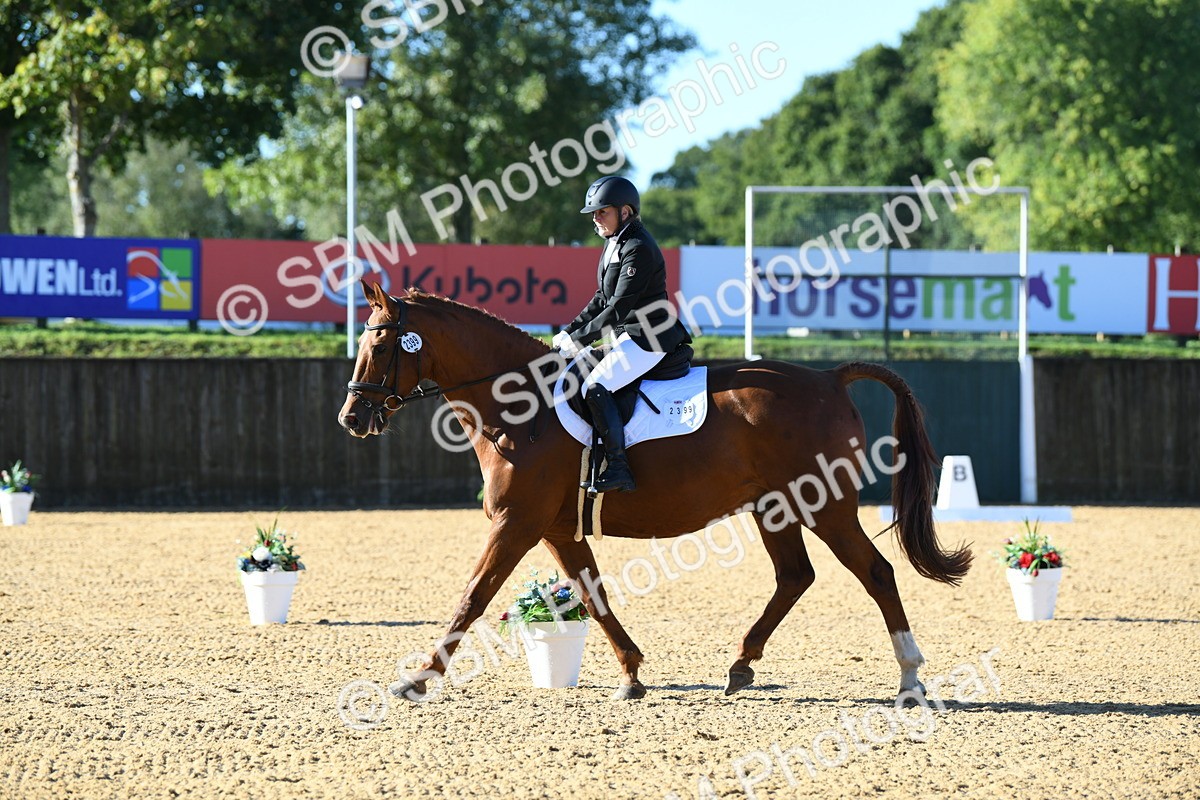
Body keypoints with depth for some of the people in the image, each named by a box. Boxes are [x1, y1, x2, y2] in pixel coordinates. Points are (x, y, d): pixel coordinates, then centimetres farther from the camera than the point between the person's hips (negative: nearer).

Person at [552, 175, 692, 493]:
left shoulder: (638, 249, -18)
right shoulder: (614, 244, 13)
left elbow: (619, 306, -21)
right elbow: (602, 299, 19)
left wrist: (580, 338, -18)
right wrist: (570, 331, 10)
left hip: (648, 338, -11)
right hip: (627, 336, 11)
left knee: (595, 388, -24)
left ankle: (618, 469, -26)